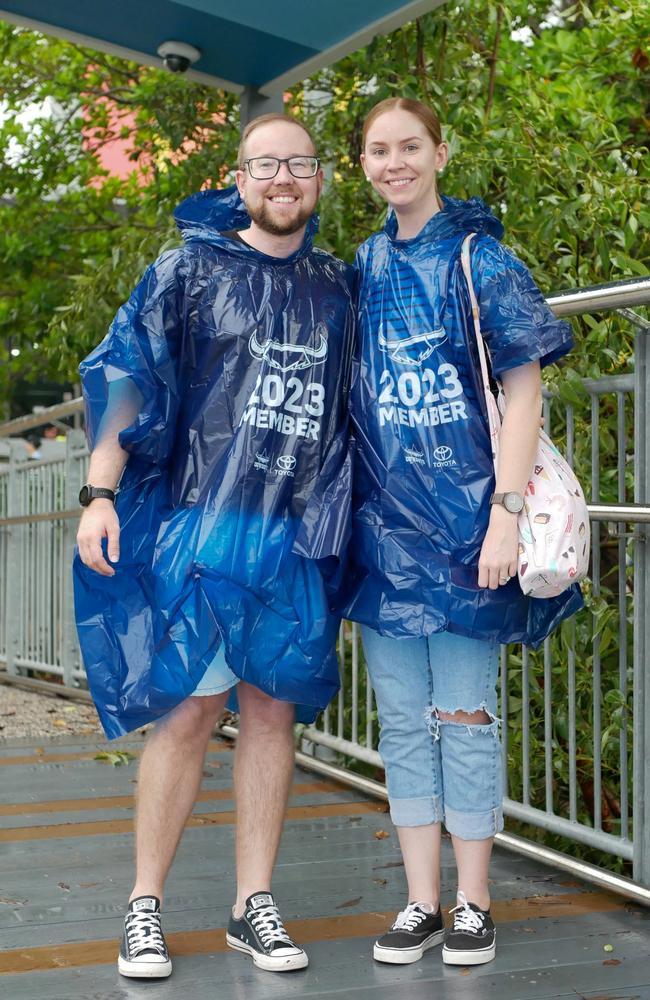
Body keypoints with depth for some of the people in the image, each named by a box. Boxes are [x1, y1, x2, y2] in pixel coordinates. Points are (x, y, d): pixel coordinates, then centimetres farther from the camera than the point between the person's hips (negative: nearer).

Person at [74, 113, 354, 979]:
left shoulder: (338, 288, 14)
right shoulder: (190, 271, 3)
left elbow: (350, 405, 21)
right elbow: (127, 379, -1)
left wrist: (338, 516, 16)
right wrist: (99, 494, -11)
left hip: (299, 535, 4)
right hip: (199, 526, -3)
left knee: (274, 709, 6)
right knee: (187, 709, -4)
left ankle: (254, 905, 15)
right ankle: (145, 906, 9)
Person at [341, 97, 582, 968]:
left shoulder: (478, 259, -2)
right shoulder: (364, 270, 11)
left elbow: (524, 389, -6)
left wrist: (507, 511, -15)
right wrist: (341, 514, 9)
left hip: (462, 522, -4)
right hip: (384, 524, 5)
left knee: (466, 716, 2)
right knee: (403, 718, 8)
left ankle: (474, 906, 14)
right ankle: (421, 904, 17)